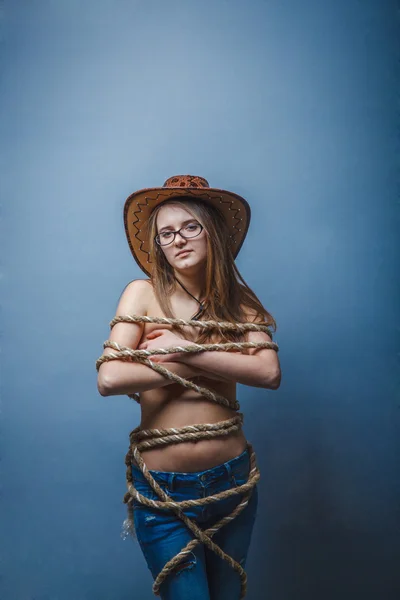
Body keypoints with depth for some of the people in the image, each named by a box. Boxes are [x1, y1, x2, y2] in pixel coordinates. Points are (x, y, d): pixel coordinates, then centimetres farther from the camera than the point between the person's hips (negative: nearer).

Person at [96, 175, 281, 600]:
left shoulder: (238, 300, 0)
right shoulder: (143, 293, -8)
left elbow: (269, 373, -16)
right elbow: (109, 379, -20)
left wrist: (184, 349, -19)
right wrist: (200, 368, -15)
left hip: (232, 480, 4)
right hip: (163, 490, -3)